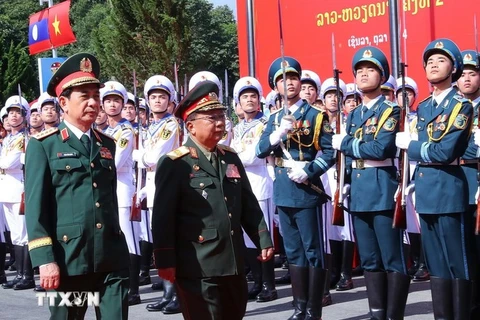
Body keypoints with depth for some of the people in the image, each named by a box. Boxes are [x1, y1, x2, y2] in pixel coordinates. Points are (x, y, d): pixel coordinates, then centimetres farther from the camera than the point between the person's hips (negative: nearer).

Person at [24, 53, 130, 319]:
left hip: (112, 257, 4)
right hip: (67, 257, -4)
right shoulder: (43, 145, -1)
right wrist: (44, 259, -14)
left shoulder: (107, 144, 15)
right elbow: (35, 206, -7)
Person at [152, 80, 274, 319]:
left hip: (233, 264, 7)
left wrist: (263, 241, 10)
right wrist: (165, 262, -14)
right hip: (197, 267, -7)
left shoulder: (231, 158, 12)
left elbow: (249, 205, 16)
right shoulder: (174, 164, -10)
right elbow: (163, 217, -12)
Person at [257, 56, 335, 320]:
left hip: (306, 190, -5)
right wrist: (277, 135, -17)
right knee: (293, 252, 11)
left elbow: (329, 152, -7)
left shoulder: (316, 115, -1)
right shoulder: (274, 119, 13)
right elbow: (260, 151, 2)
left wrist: (308, 172, -19)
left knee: (313, 251, -1)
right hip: (283, 192, 6)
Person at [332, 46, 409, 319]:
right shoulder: (354, 115, 16)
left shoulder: (390, 110, -4)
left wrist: (344, 143, -7)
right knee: (370, 261, 11)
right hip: (358, 191, 7)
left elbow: (381, 149, -18)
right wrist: (346, 186, 7)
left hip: (383, 189, -7)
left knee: (392, 260, -3)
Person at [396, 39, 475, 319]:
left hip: (449, 191, -7)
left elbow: (444, 151, -18)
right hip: (426, 191, 7)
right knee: (436, 263, 12)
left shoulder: (461, 106, -7)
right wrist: (413, 185, 9)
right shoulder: (423, 107, 15)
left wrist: (409, 144, -7)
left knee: (458, 263, -1)